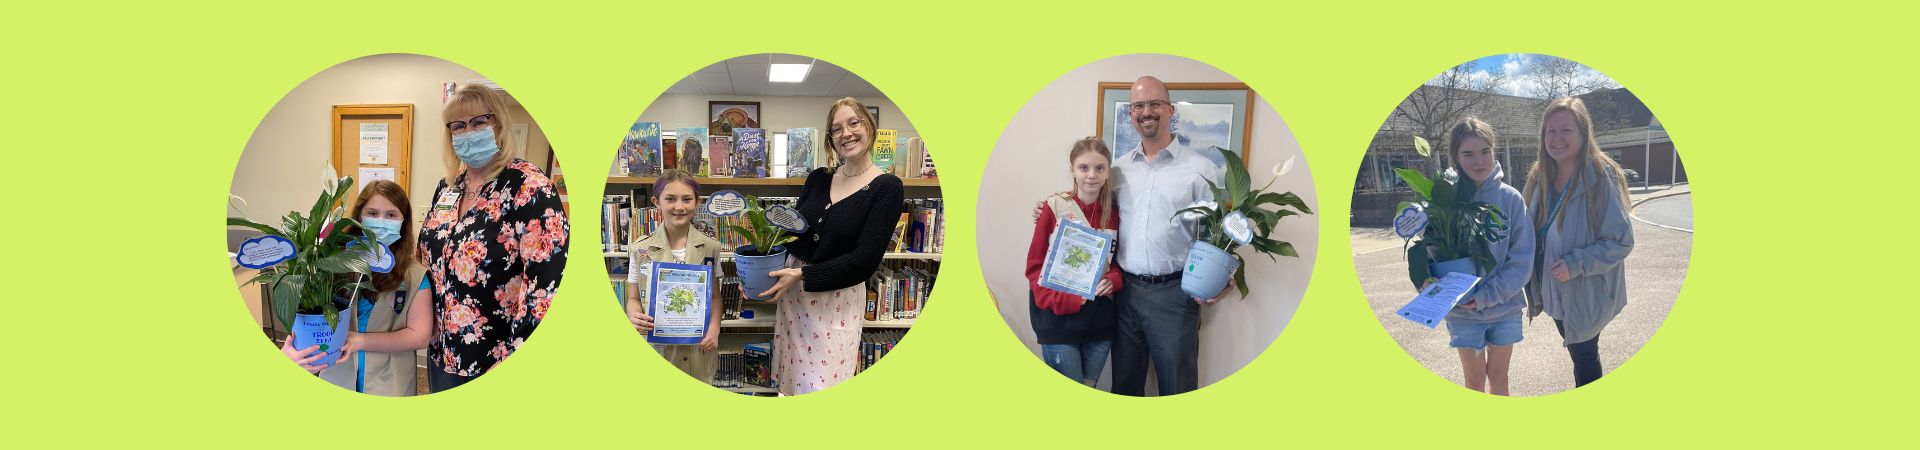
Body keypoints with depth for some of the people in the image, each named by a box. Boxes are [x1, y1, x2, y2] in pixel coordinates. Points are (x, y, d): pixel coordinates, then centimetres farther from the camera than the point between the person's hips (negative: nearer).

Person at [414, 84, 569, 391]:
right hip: (442, 354, 7)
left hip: (497, 359, -7)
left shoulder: (529, 187, -17)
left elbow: (545, 284, -23)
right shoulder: (448, 186, 7)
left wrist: (513, 362, -25)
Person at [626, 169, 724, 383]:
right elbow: (634, 298, 5)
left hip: (698, 349, 1)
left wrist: (714, 329, -9)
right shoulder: (640, 250, -1)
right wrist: (634, 317, -17)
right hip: (656, 347, -1)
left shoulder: (710, 248, 2)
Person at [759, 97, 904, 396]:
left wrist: (802, 276, -19)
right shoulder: (818, 179, 7)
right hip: (792, 292, 5)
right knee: (791, 382, 11)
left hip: (838, 300, -5)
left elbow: (865, 260, -15)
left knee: (824, 387, -3)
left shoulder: (887, 188, -9)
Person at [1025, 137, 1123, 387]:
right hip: (1059, 317, -4)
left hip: (1099, 318, 4)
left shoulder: (1113, 214, 7)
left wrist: (1112, 281, -8)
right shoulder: (1054, 209, -5)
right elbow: (1035, 265, -5)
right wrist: (1064, 301, -18)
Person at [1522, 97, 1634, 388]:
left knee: (1584, 357, 4)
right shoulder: (1540, 178, 1)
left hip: (1587, 292, -6)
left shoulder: (1601, 178, -19)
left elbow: (1621, 241, -18)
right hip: (1554, 290, 6)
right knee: (1578, 353, 21)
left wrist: (1576, 264, -26)